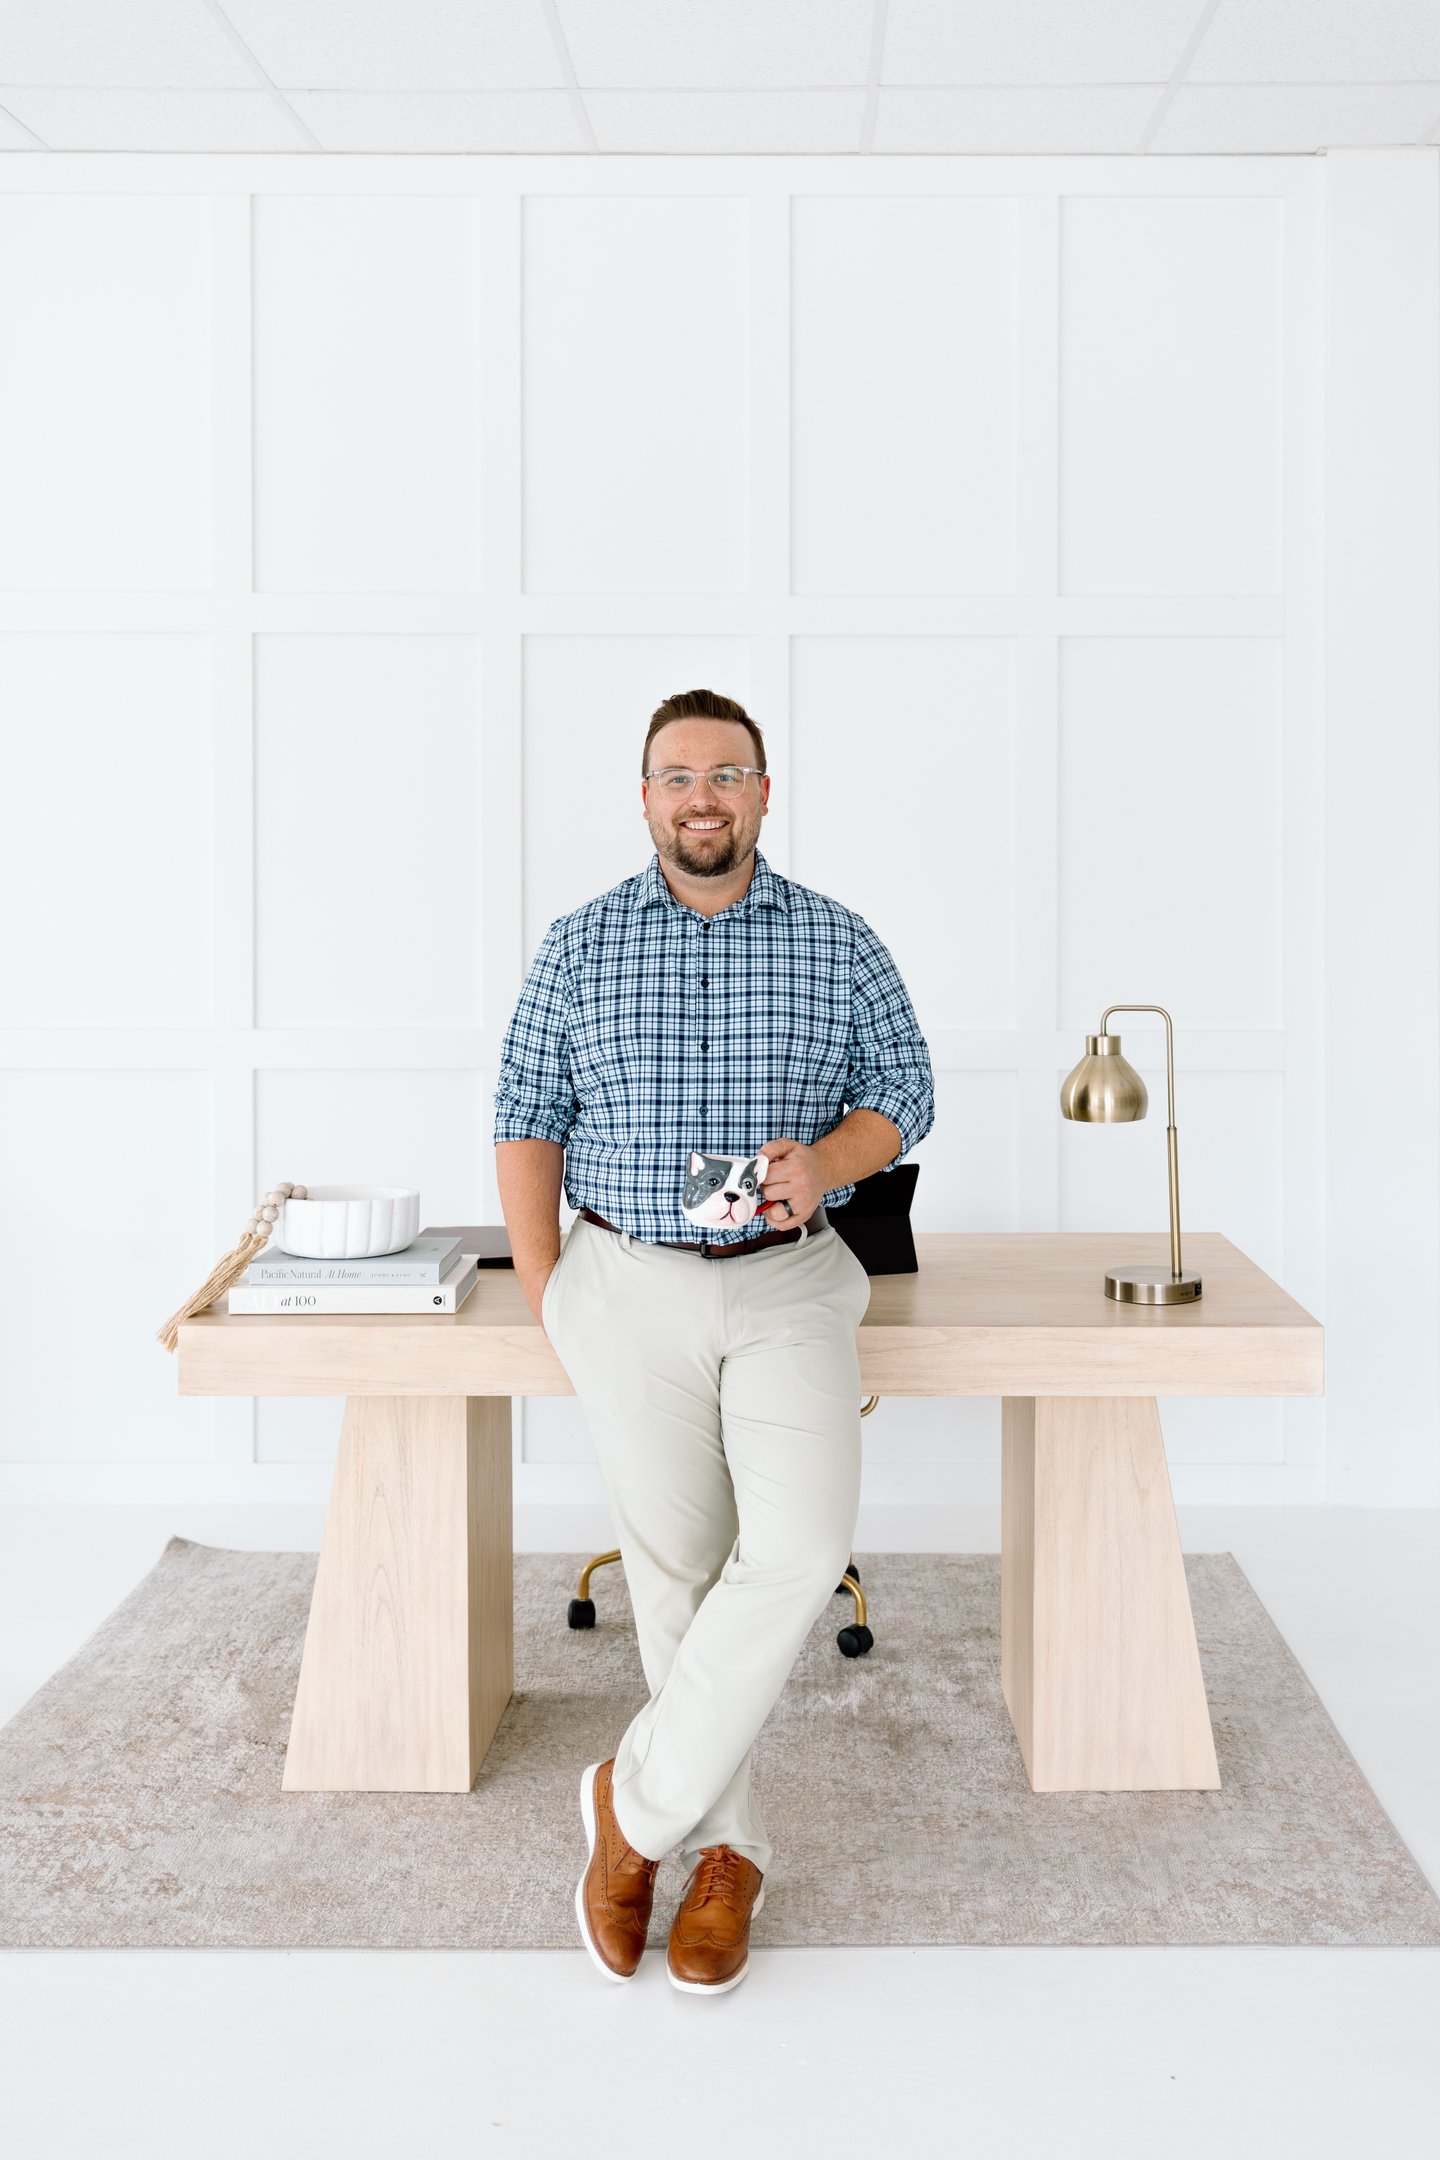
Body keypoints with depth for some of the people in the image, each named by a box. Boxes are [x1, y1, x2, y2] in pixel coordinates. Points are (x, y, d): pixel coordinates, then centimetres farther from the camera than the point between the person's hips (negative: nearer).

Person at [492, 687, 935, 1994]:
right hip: (629, 1286, 0)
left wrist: (825, 1162, -12)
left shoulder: (838, 942, 6)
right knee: (675, 1568, 1)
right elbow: (528, 1116, 8)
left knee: (800, 1547, -17)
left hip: (788, 1284, 0)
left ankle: (641, 1800, 0)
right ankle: (729, 1846, 18)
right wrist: (542, 1294, 0)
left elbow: (906, 1093, 9)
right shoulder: (580, 945, 7)